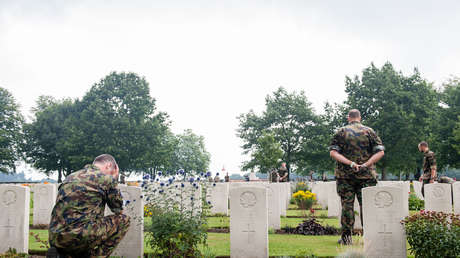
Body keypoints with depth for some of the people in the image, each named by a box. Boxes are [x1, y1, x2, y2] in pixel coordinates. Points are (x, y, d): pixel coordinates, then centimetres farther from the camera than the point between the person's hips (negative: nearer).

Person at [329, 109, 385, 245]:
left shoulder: (341, 132, 4)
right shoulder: (369, 131, 6)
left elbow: (333, 152, -7)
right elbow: (380, 152, -3)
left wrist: (350, 163, -13)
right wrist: (366, 164, -8)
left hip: (345, 174, 0)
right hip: (366, 175, 1)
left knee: (347, 205, 3)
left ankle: (346, 237, 4)